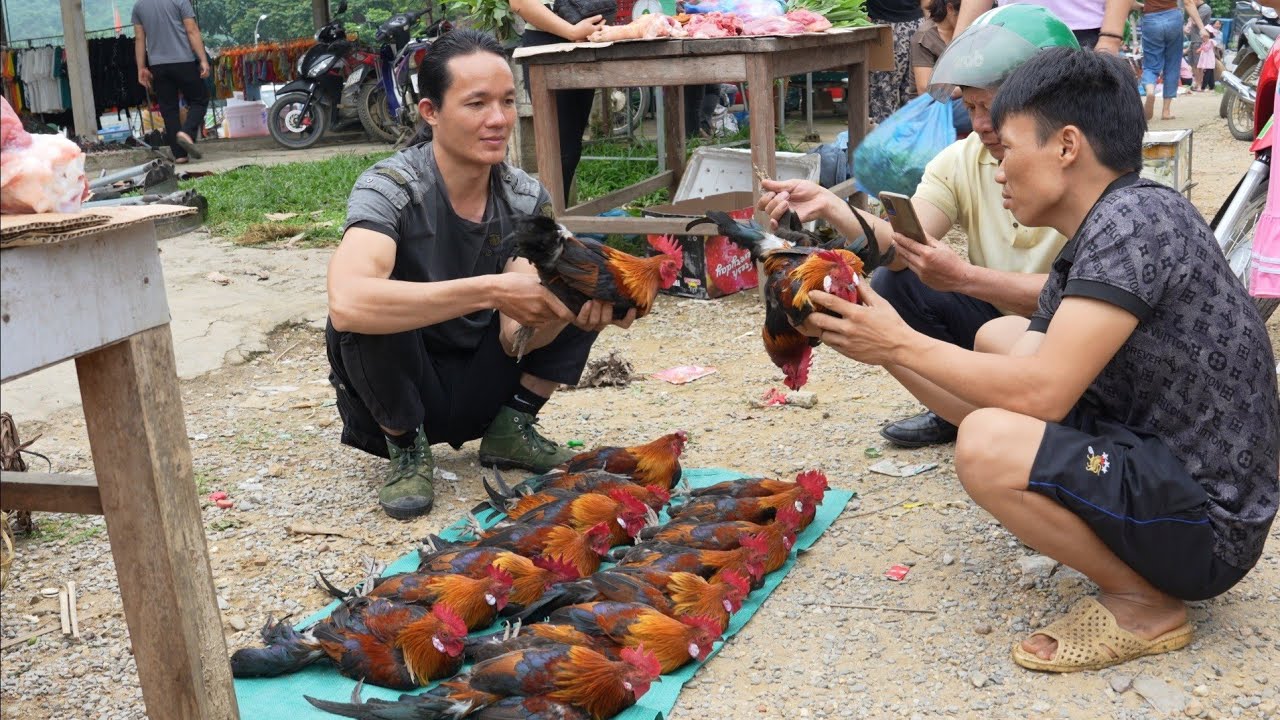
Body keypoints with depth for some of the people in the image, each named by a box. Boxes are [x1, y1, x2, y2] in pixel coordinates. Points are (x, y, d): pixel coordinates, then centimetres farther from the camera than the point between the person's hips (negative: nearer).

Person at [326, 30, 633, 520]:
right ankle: (407, 449, -8)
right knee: (366, 314, -35)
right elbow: (346, 303, -43)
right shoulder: (390, 187, -23)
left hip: (479, 387, 4)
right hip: (396, 397, -4)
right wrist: (491, 290, -45)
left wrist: (569, 308, -37)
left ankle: (512, 430, 2)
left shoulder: (527, 199, -8)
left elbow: (516, 335, -16)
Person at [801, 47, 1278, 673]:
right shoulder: (1083, 252, 8)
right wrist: (878, 344, 0)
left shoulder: (1135, 219, -21)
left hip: (1207, 526, -10)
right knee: (999, 338, 16)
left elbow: (1039, 393, -28)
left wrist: (902, 344, -16)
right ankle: (1131, 563, 11)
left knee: (987, 449, -30)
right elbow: (1018, 394, 6)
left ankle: (1146, 603, -4)